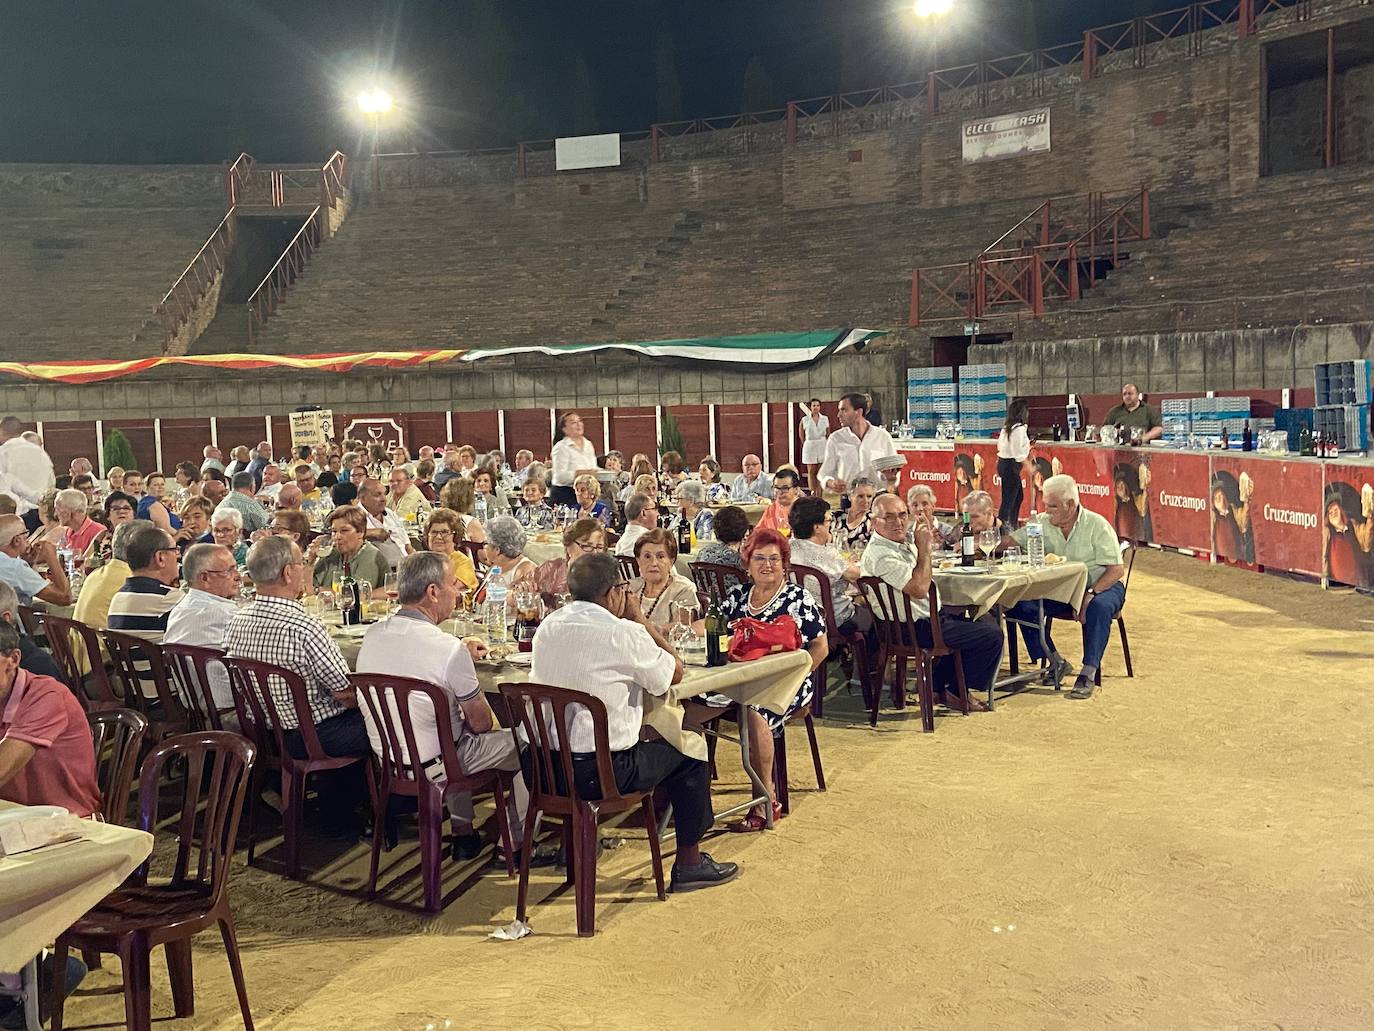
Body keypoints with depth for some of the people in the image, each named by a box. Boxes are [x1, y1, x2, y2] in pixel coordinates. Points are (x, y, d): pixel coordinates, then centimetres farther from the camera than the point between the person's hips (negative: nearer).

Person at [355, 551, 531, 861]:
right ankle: (518, 842, 24)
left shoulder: (372, 635, -7)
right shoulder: (449, 648, -27)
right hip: (430, 767, -7)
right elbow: (481, 723, -14)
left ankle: (463, 833, 36)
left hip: (385, 759, 7)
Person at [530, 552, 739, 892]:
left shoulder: (548, 625, 3)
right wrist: (639, 619, 1)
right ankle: (688, 863, 21)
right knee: (690, 753, 14)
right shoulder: (623, 633, -17)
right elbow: (675, 673, -2)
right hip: (599, 772, -7)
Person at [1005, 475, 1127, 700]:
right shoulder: (1043, 524, 1)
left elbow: (1117, 569, -16)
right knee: (1019, 603, -20)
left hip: (1100, 586, -4)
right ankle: (1055, 662, -8)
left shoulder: (1097, 525, -12)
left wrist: (1090, 595, -29)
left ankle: (1088, 673, -30)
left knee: (1099, 607, -39)